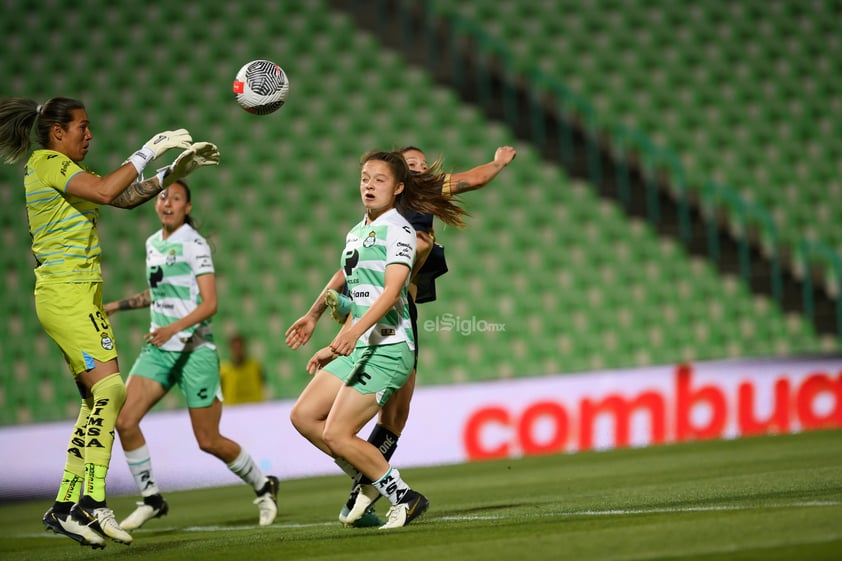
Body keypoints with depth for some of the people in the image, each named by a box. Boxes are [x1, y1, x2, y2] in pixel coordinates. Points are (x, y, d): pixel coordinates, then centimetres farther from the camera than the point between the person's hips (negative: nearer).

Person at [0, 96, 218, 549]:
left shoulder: (67, 170, 21)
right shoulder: (47, 163, -8)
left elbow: (127, 197, 21)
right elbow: (105, 191, -23)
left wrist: (174, 171, 11)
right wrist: (148, 152, -17)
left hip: (81, 295, 10)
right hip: (65, 293, -10)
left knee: (97, 400, 7)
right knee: (109, 388, -19)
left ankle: (65, 508, 8)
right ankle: (92, 503, -24)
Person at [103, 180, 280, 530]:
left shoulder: (194, 244, -10)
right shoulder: (153, 244, 11)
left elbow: (209, 304, -17)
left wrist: (174, 328, -31)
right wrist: (116, 306, 23)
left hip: (194, 351, -6)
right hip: (158, 349, 6)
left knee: (209, 441, -2)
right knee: (125, 420, -12)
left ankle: (263, 486, 23)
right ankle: (151, 499, 3)